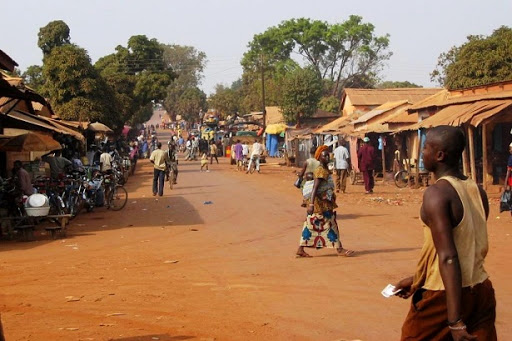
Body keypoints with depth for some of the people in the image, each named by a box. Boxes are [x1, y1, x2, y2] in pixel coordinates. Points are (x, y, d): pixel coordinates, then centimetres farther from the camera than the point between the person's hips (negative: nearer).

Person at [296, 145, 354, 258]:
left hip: (325, 203, 9)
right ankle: (339, 249, 8)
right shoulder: (321, 171, -17)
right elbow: (315, 188, -25)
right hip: (321, 203, -9)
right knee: (331, 225, 0)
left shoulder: (325, 170, 13)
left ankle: (301, 250, 10)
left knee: (311, 226, 8)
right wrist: (311, 204, -31)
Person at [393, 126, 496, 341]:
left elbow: (447, 258, -23)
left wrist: (455, 322, -25)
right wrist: (417, 280, 24)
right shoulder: (478, 191, 7)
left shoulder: (436, 193, -16)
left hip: (446, 297, -6)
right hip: (482, 292, 6)